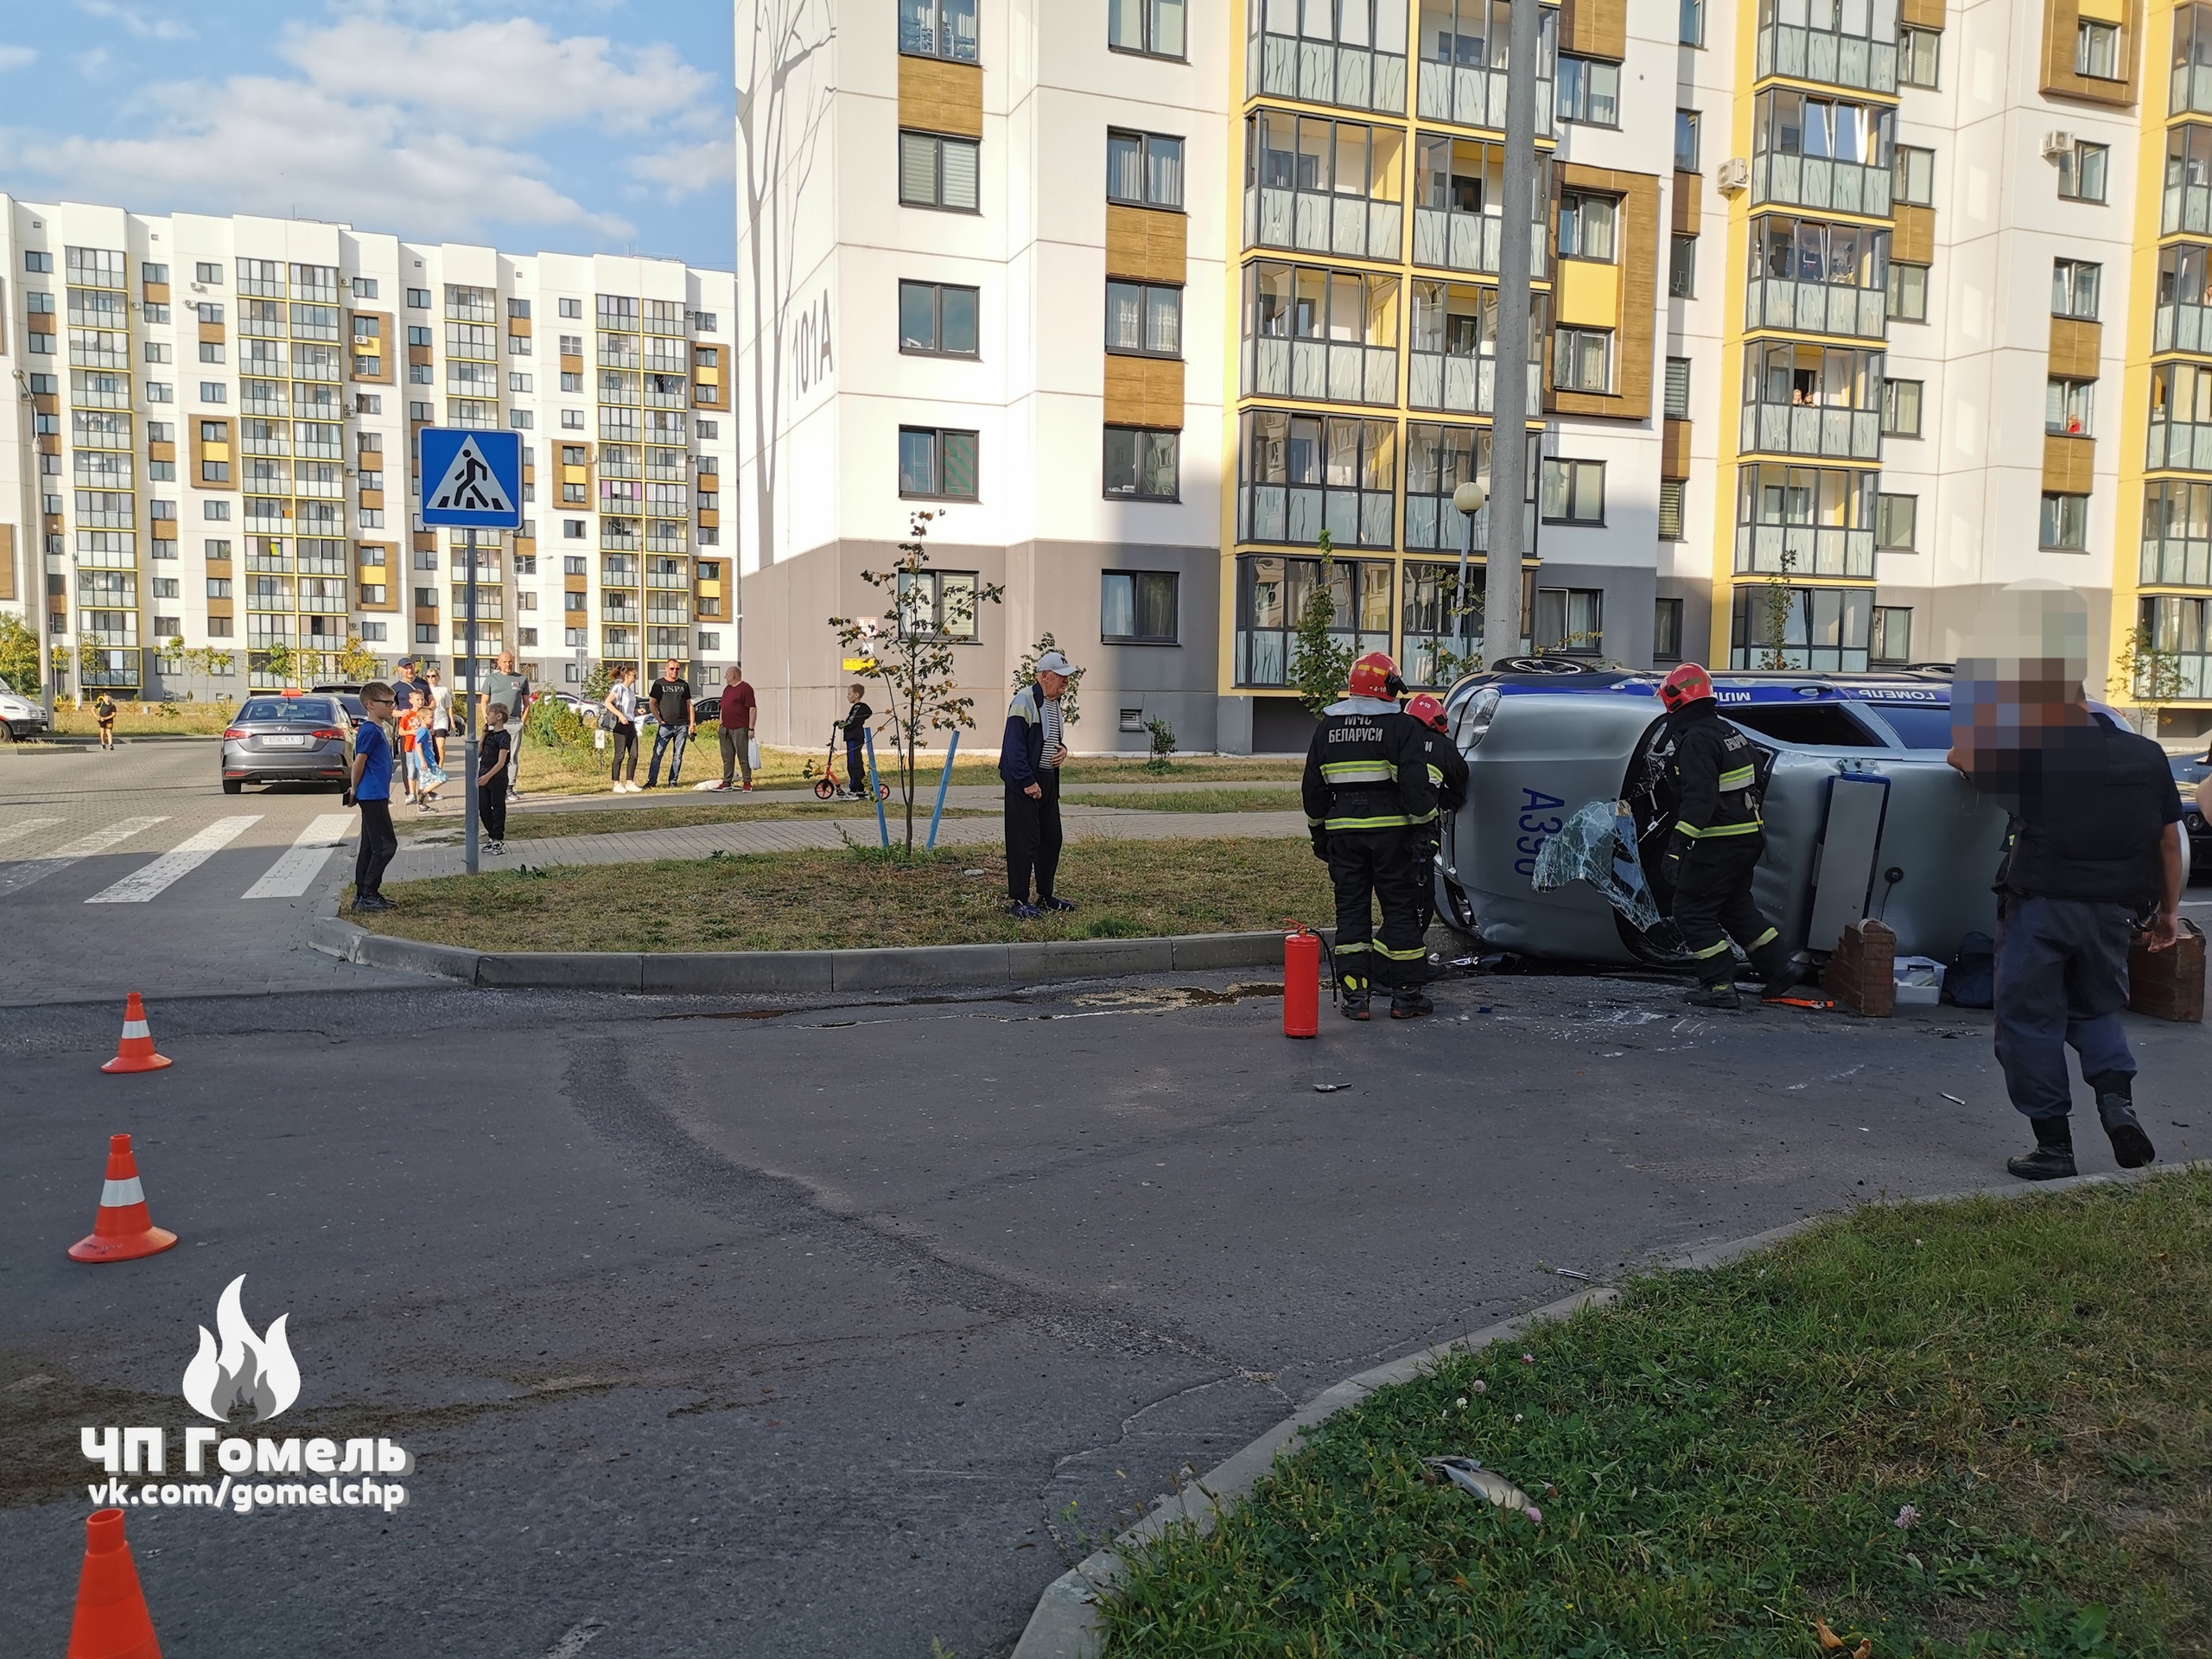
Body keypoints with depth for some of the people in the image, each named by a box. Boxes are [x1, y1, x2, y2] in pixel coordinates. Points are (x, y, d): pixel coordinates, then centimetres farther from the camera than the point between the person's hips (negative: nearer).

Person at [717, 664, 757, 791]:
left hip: (740, 729, -8)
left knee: (744, 757, -4)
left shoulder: (745, 688, -8)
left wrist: (751, 728, -17)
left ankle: (747, 782, 2)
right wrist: (721, 724, 19)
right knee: (727, 758, 9)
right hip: (726, 728, 8)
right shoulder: (727, 689, 18)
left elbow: (752, 708, -13)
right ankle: (726, 782, 13)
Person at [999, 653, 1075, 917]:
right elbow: (1014, 746, -21)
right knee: (1024, 841, -5)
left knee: (1051, 837, 13)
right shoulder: (1024, 702, -16)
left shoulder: (1055, 702, 13)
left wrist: (1062, 748, 5)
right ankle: (1019, 901, 2)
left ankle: (1046, 895, 25)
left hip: (1049, 779, 9)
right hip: (1024, 783, -9)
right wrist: (1027, 783, -22)